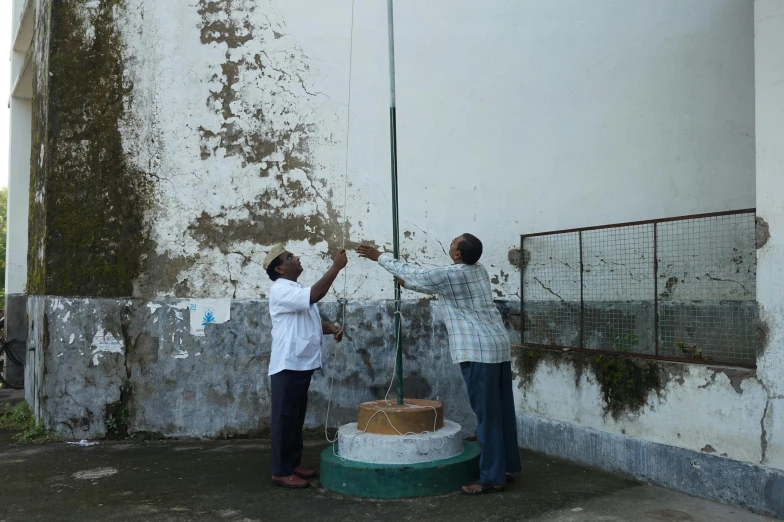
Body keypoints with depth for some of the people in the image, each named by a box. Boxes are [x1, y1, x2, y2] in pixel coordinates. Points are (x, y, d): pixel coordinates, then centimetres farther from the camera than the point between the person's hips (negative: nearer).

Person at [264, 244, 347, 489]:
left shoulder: (298, 290, 17)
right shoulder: (281, 290, -15)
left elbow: (313, 319, 22)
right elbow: (315, 295, -29)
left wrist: (332, 328, 1)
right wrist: (336, 267, -24)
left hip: (302, 364, 10)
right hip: (287, 365, -10)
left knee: (297, 418, 15)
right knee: (285, 418, -3)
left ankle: (294, 464, 25)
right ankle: (281, 471, 5)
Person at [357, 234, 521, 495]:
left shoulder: (450, 274, -12)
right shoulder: (478, 270, 14)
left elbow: (413, 273, 1)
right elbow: (434, 285, 28)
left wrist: (380, 257, 12)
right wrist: (405, 284, 34)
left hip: (478, 350, -9)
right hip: (499, 345, 9)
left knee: (487, 414, -5)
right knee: (503, 409, 13)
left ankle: (492, 478, 0)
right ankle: (506, 467, 22)